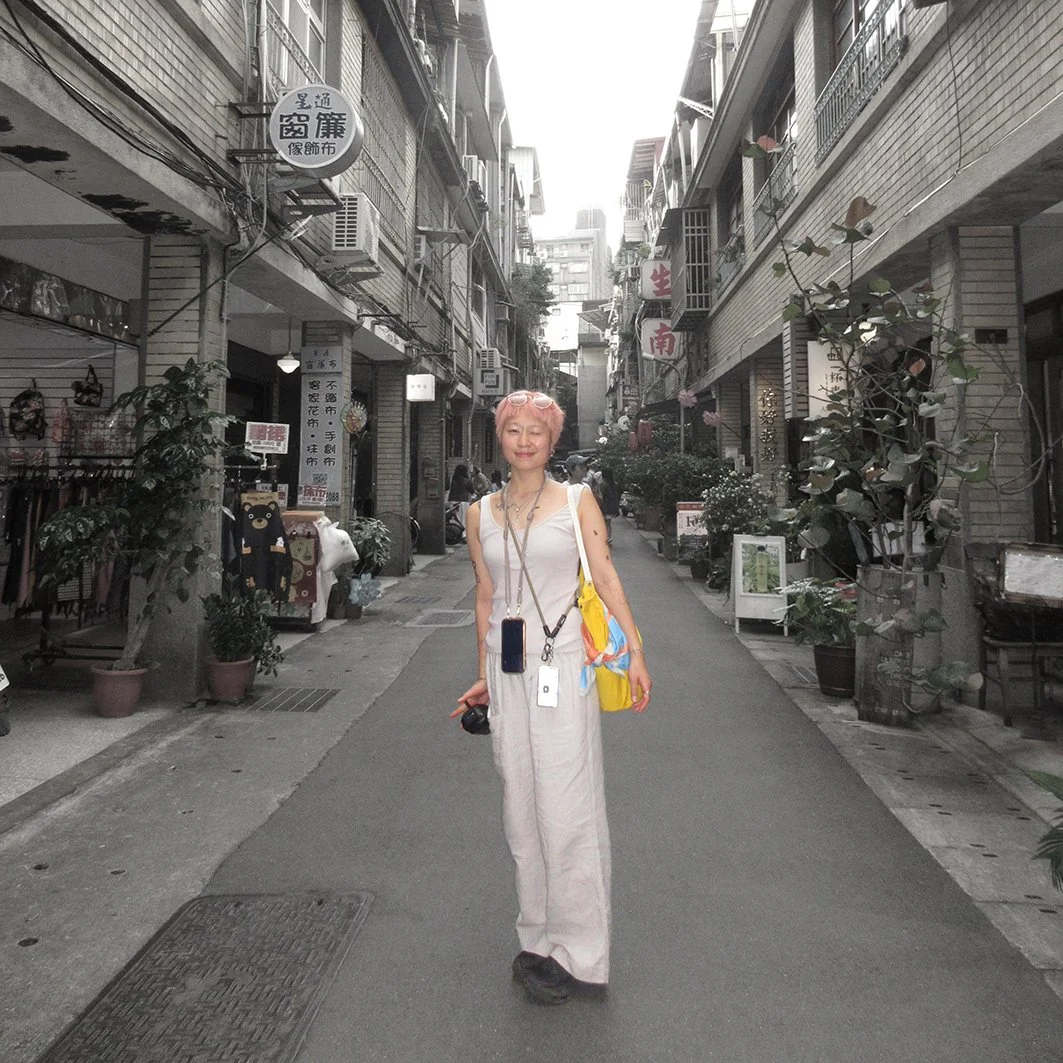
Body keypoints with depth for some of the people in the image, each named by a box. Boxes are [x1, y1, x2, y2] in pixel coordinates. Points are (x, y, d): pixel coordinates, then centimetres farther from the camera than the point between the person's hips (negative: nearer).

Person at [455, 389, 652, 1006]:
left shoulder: (578, 501, 2)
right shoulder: (482, 513, 11)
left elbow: (606, 578, -2)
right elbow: (485, 597, 14)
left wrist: (636, 652, -11)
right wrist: (485, 677, 16)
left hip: (562, 664, -4)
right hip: (508, 668, 4)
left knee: (567, 810, -1)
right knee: (522, 810, 11)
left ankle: (579, 956, 13)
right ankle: (540, 939, 26)